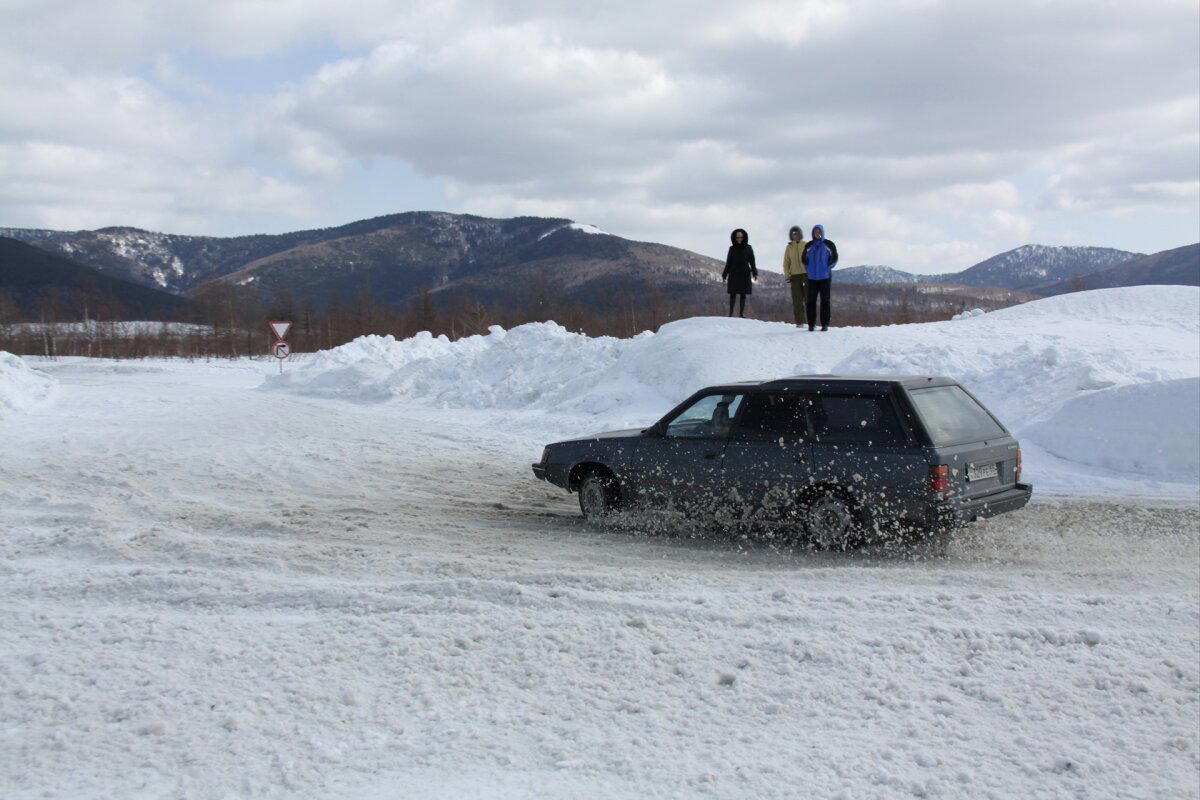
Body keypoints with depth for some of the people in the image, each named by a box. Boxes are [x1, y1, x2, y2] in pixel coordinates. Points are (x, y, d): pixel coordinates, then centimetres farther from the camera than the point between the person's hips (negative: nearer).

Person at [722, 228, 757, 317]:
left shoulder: (748, 248, 3)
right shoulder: (732, 249, 4)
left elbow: (752, 262, 3)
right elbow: (728, 263, 6)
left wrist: (754, 273, -7)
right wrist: (724, 275, 3)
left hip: (744, 274, 0)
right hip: (734, 274, 0)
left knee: (743, 294, 2)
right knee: (733, 294, -3)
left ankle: (741, 312, 5)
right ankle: (731, 312, -4)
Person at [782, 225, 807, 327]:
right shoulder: (789, 247, 11)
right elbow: (786, 263, 13)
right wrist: (787, 275, 1)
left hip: (806, 274, -2)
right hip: (795, 275, 2)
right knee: (797, 300, 0)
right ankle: (799, 322, 3)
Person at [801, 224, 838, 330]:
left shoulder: (829, 245, 3)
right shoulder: (808, 246, 8)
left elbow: (834, 258, 7)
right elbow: (803, 258, 18)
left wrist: (828, 268, -3)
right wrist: (808, 269, 7)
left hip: (825, 277, -2)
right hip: (812, 278, 2)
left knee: (825, 300, -1)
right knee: (811, 300, -1)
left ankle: (825, 324, 2)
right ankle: (811, 324, 4)